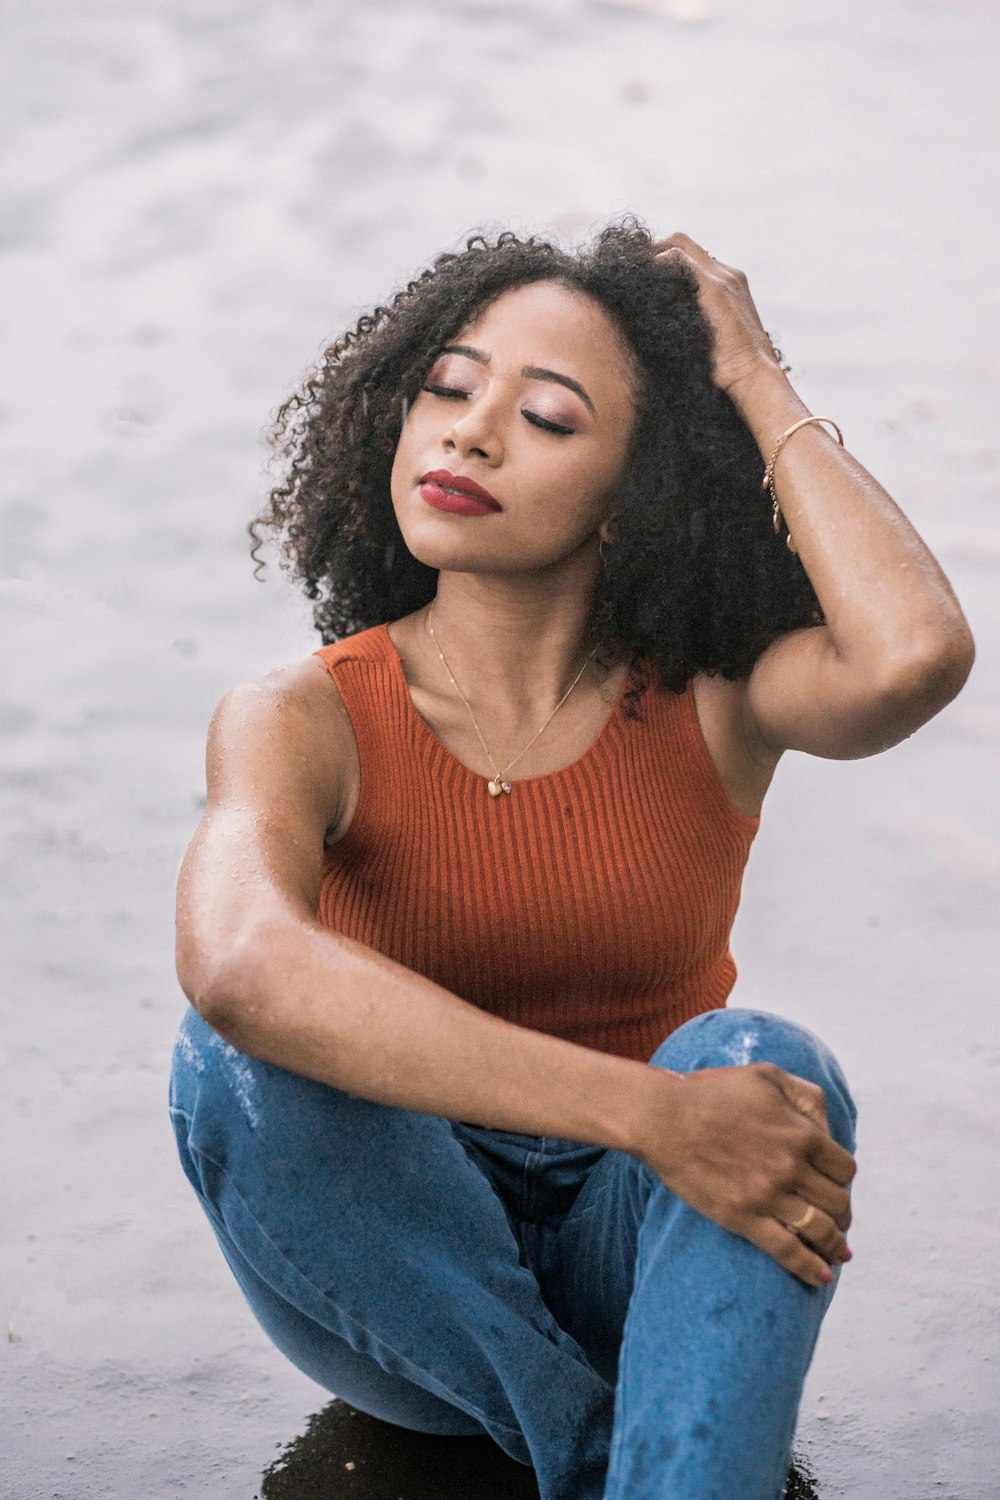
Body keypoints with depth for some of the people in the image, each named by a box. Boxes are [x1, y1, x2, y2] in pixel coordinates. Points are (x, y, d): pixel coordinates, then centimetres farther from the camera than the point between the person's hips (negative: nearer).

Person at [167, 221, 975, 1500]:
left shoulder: (710, 701, -8)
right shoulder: (304, 721, -13)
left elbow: (914, 655, -33)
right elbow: (240, 968, -37)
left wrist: (761, 388, -18)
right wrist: (649, 1116, -43)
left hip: (650, 1271, 0)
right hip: (407, 1280, 0)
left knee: (757, 1063, -31)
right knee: (235, 1061, -30)